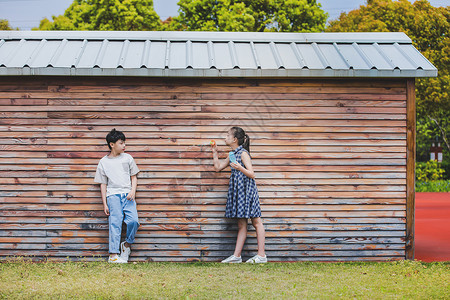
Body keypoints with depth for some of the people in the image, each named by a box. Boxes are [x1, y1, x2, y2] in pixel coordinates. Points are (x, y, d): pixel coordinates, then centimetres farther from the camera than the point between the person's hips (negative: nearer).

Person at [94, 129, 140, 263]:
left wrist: (133, 191, -4)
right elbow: (103, 184, 10)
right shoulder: (103, 162, 9)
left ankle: (127, 244, 7)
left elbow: (134, 177, 15)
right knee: (115, 223, -12)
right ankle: (113, 255, -13)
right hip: (113, 195, -1)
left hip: (127, 194, 2)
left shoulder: (128, 158, 13)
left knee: (133, 220, -17)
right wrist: (104, 204, 3)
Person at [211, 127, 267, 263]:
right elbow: (218, 167, 25)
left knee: (256, 221, -3)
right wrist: (214, 152, 22)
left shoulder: (243, 153, -10)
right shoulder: (232, 154, 16)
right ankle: (236, 256, 7)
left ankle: (261, 255, -1)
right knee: (241, 225, 8)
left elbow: (251, 174, -14)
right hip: (237, 191, 9)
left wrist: (240, 168, -30)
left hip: (247, 189, -9)